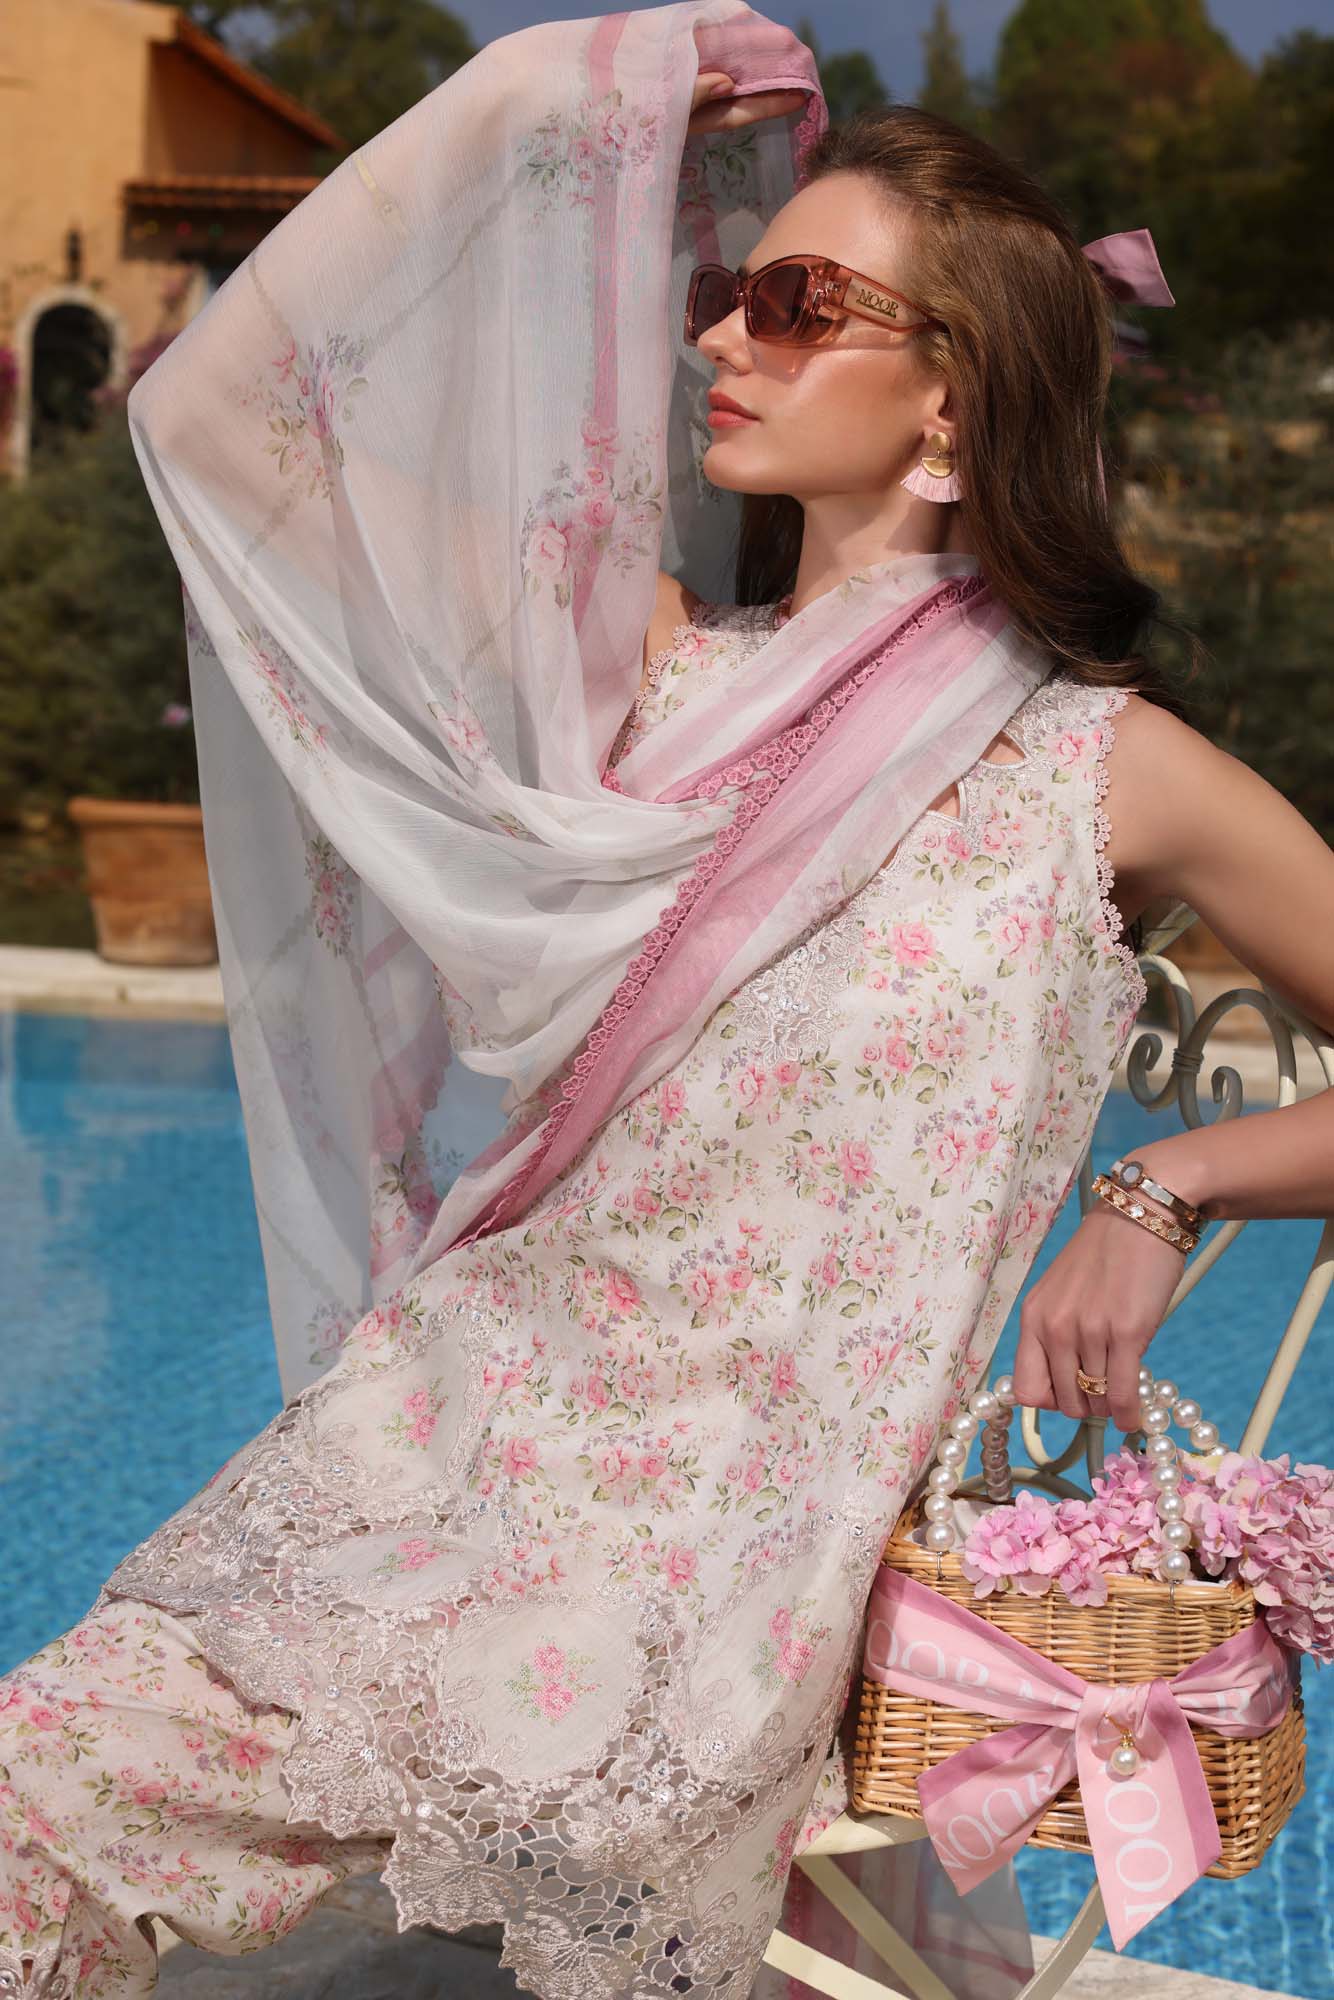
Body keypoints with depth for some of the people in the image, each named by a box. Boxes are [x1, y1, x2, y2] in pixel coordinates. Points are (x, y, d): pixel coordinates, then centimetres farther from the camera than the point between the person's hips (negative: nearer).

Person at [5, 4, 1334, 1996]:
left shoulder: (1106, 774, -2)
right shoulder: (652, 661, 8)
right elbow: (236, 411, 7)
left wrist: (1169, 1188, -4)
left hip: (738, 1532, -2)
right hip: (450, 1414, 3)